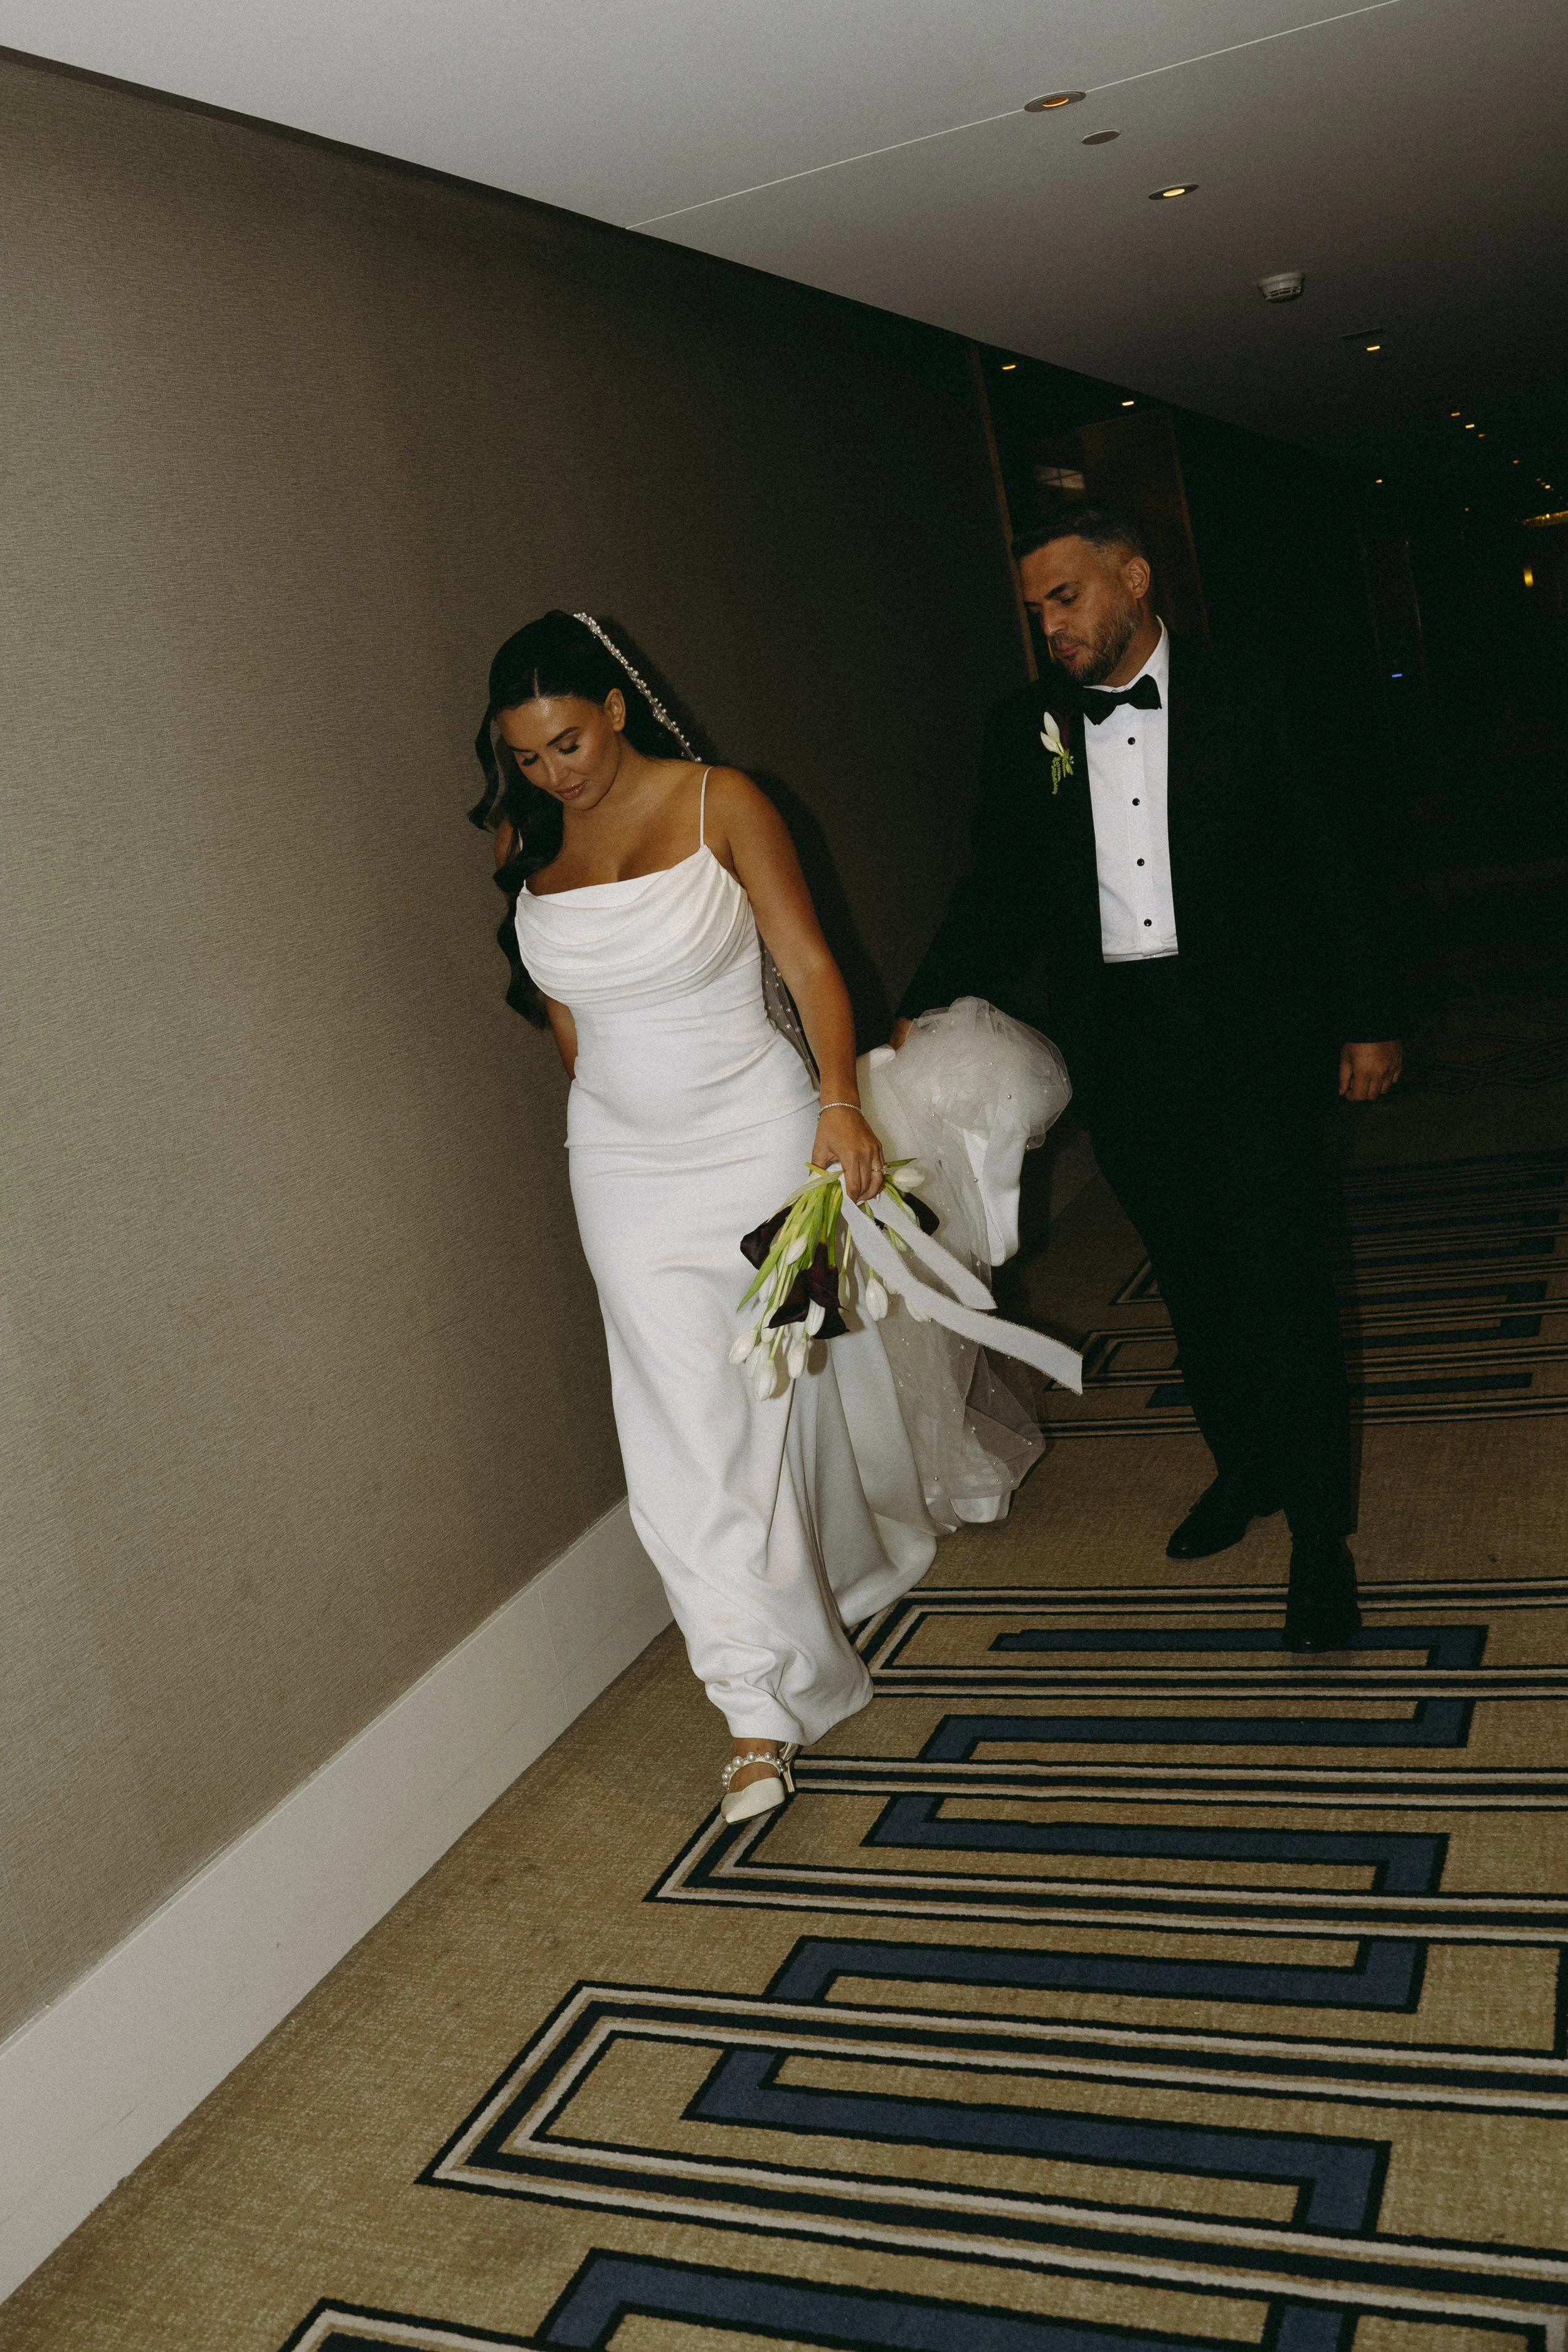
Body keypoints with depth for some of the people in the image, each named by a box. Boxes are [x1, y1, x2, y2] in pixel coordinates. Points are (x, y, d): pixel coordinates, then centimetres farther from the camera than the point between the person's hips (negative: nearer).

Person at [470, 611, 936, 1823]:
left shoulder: (720, 804, -8)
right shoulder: (527, 840, 3)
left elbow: (810, 963, -10)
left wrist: (840, 1105, -21)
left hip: (762, 1138, -2)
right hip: (627, 1166, 2)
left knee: (807, 1361, 14)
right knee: (689, 1416, -4)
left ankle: (872, 1551, 47)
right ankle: (761, 1707, 2)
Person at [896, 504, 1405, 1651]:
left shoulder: (1245, 706, -2)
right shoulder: (1026, 727, 6)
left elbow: (1329, 869, 2)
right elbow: (1001, 889, 9)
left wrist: (1369, 1018, 2)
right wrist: (926, 1009, -2)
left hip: (1251, 1035, -3)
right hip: (1119, 1044, 3)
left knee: (1279, 1275, -4)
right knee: (1190, 1274, 13)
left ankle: (1320, 1535, 7)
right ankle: (1243, 1467, 33)